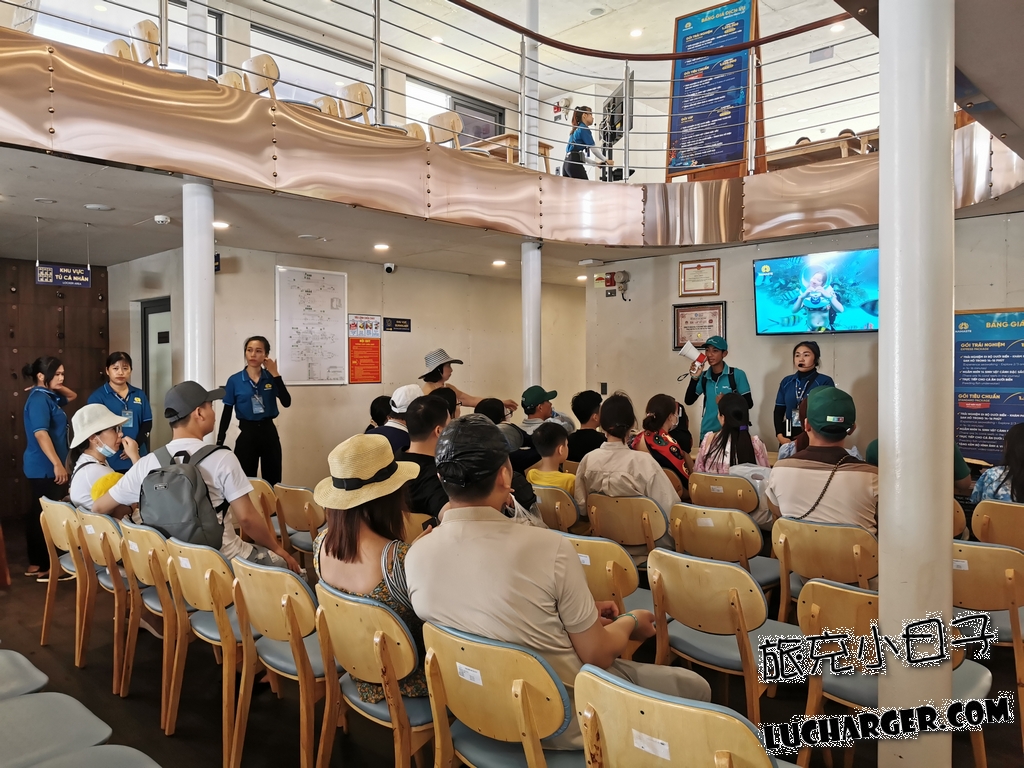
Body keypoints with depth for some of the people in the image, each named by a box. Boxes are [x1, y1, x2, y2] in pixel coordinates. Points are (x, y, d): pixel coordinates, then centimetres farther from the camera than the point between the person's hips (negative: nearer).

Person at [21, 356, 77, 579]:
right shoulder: (39, 399, -16)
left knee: (39, 514, 14)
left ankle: (35, 563, 23)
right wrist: (57, 464, -30)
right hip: (43, 467, -10)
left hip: (44, 467, 10)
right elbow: (41, 434, -26)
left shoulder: (48, 396, 12)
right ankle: (43, 567, 3)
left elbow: (72, 396, 31)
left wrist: (59, 388, 9)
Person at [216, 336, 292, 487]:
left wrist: (275, 374, -15)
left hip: (269, 431, 1)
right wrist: (220, 442, -3)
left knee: (273, 482, 8)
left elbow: (286, 402, -13)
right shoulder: (234, 381, -3)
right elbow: (227, 413, 0)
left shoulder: (271, 378, 1)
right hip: (246, 433, -1)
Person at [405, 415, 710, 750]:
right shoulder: (549, 547, -29)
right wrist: (630, 622, 6)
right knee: (694, 685, 17)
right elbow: (597, 655, -16)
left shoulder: (415, 556, -12)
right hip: (564, 719, -5)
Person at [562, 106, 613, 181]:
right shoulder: (584, 129, 0)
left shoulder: (576, 130, 27)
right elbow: (593, 149, -3)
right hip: (574, 164, -9)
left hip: (568, 163, 9)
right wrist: (606, 160, 8)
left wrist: (595, 163, 24)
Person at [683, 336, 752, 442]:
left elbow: (748, 403, -3)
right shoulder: (703, 376, 4)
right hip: (707, 432, 3)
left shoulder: (737, 374, -7)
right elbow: (689, 401, 0)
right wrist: (694, 378, -12)